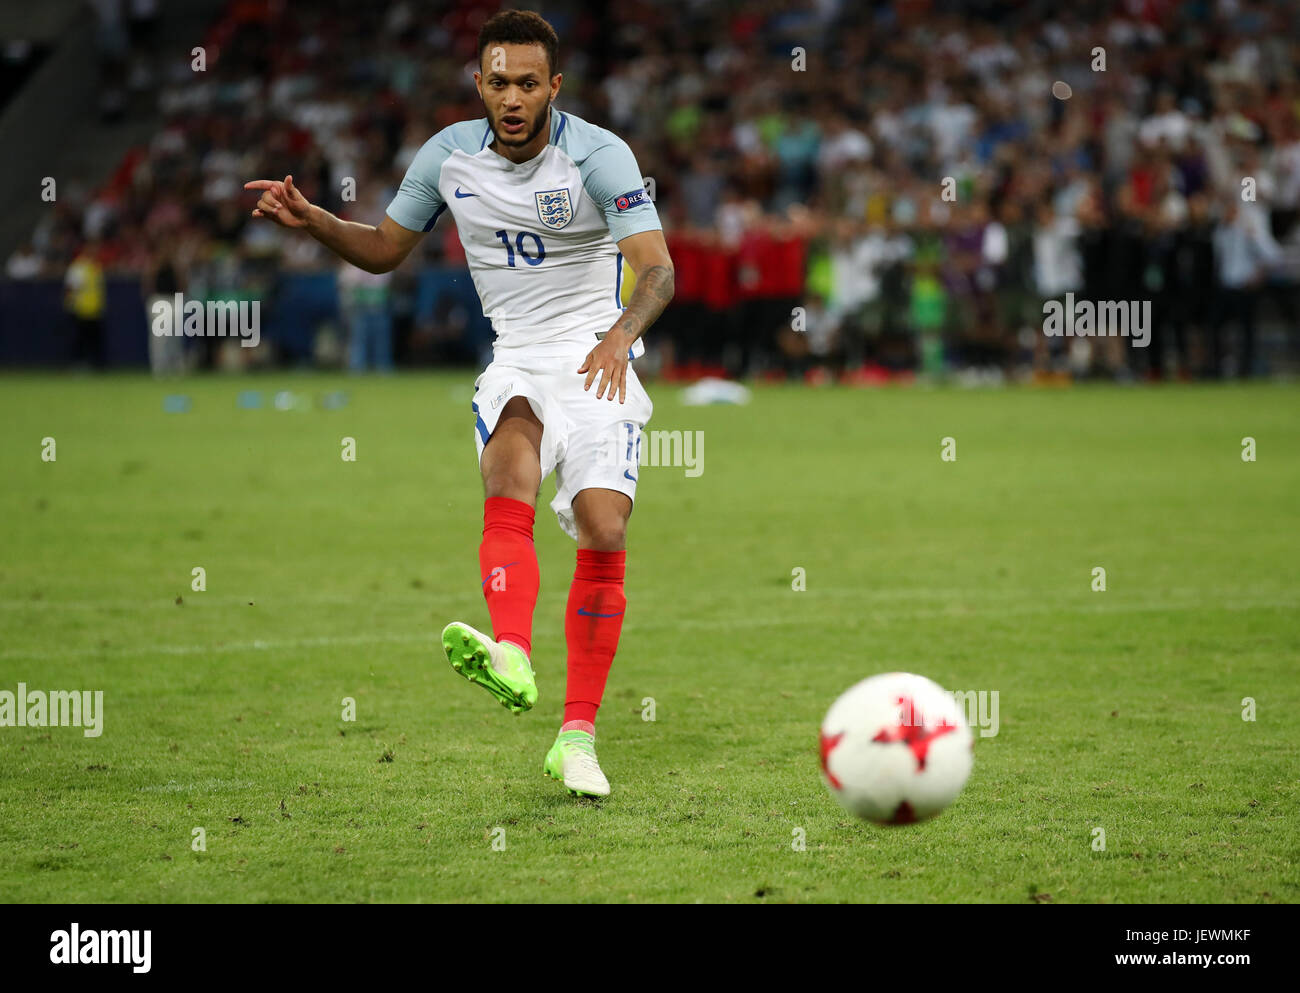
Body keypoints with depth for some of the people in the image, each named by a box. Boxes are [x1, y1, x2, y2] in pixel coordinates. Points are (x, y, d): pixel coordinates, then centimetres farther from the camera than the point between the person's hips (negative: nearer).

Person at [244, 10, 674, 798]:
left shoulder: (598, 155, -11)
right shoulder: (450, 156, 3)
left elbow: (658, 269, -21)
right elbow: (385, 249, 18)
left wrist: (622, 332, -41)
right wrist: (310, 220, 0)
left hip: (598, 364, -2)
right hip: (517, 360, 2)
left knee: (605, 534, -16)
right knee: (510, 456, -31)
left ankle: (578, 736, -3)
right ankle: (512, 658, -53)